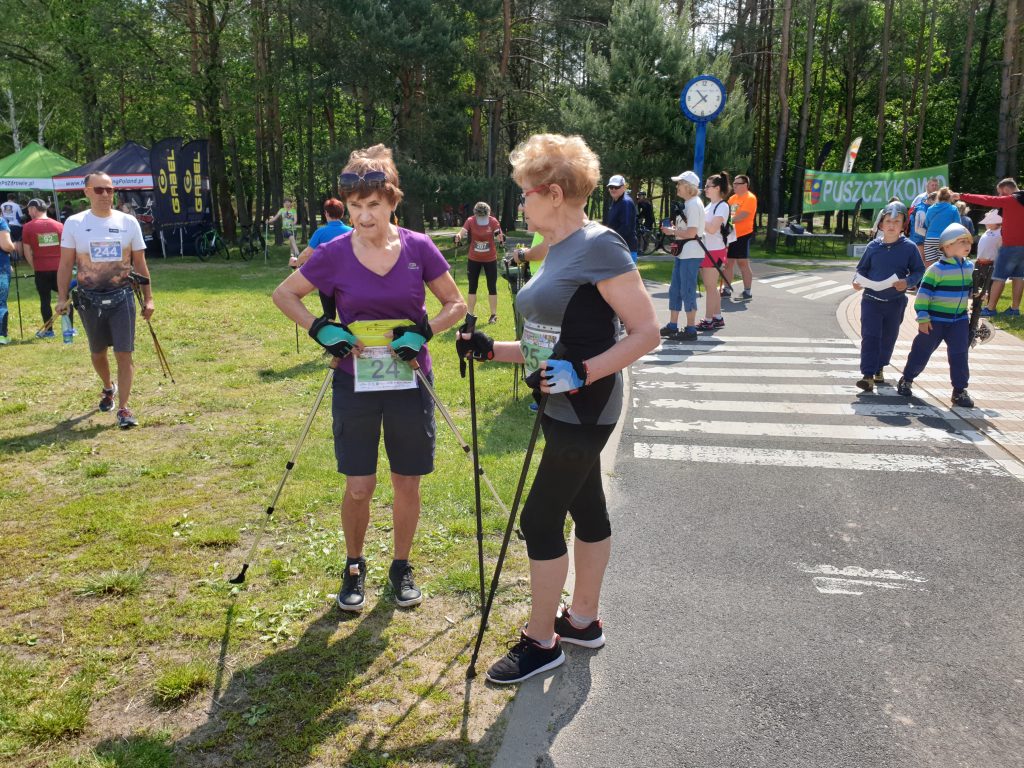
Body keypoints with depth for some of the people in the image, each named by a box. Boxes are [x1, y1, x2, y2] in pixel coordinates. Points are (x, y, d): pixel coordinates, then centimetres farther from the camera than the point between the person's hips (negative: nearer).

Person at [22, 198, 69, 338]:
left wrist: (34, 266, 11)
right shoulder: (59, 225, 4)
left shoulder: (28, 227, -2)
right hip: (59, 268, 2)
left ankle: (48, 330, 9)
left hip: (41, 270, -2)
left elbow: (27, 252, -1)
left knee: (45, 300, 6)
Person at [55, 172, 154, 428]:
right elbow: (65, 264, 0)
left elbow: (140, 263, 5)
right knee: (98, 352, 17)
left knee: (124, 354, -7)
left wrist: (148, 298, 3)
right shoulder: (74, 223, -1)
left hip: (122, 297, -1)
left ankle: (123, 408, -2)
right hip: (89, 299, 1)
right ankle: (108, 388, 45)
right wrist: (62, 298, -8)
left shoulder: (128, 222, 0)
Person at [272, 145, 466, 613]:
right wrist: (322, 330, -8)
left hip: (410, 384, 1)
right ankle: (354, 569, 28)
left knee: (407, 485, 10)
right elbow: (283, 295, 6)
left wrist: (423, 332, -13)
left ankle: (401, 568, 30)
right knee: (359, 487, 5)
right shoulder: (334, 254, -7)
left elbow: (456, 304, 3)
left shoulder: (419, 248, -6)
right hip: (355, 386, 0)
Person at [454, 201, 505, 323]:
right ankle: (470, 314, 16)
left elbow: (499, 235, -20)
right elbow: (462, 231, -25)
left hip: (490, 259, -1)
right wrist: (458, 236, -47)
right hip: (474, 259, 1)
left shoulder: (493, 221, -11)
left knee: (492, 287, 6)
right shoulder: (470, 221, -10)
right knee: (472, 287, 7)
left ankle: (494, 315, 16)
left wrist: (500, 237, -44)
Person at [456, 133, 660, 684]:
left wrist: (581, 372, -26)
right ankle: (582, 620, 32)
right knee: (586, 510, 18)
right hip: (562, 408, 9)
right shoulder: (557, 251, 10)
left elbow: (646, 333, -19)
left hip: (583, 412, -9)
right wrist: (491, 349, 7)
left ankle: (540, 641, 15)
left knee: (540, 520, -2)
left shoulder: (599, 247, -18)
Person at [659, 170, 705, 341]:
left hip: (691, 254, -10)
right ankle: (672, 326, 21)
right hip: (682, 253, 10)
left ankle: (691, 329, 2)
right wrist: (674, 228, 7)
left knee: (687, 291, -5)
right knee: (675, 290, 13)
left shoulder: (693, 204, -15)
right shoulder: (687, 203, 15)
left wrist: (672, 232, -10)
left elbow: (691, 233, -21)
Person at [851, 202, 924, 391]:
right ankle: (868, 375, -12)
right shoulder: (873, 246, 0)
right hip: (871, 299, -1)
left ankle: (879, 367, 35)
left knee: (888, 338, 14)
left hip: (895, 302, 1)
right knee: (870, 336, -9)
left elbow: (919, 271, 1)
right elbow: (862, 269, 9)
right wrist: (857, 280, -10)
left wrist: (908, 282, -18)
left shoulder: (909, 247, -3)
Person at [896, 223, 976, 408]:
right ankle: (907, 379, 25)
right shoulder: (937, 269, -14)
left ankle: (960, 390, 5)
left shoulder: (969, 266, 6)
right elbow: (923, 293, -15)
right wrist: (922, 317, -17)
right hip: (935, 320, -4)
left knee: (959, 355, -1)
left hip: (960, 321, 5)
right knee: (922, 351, 6)